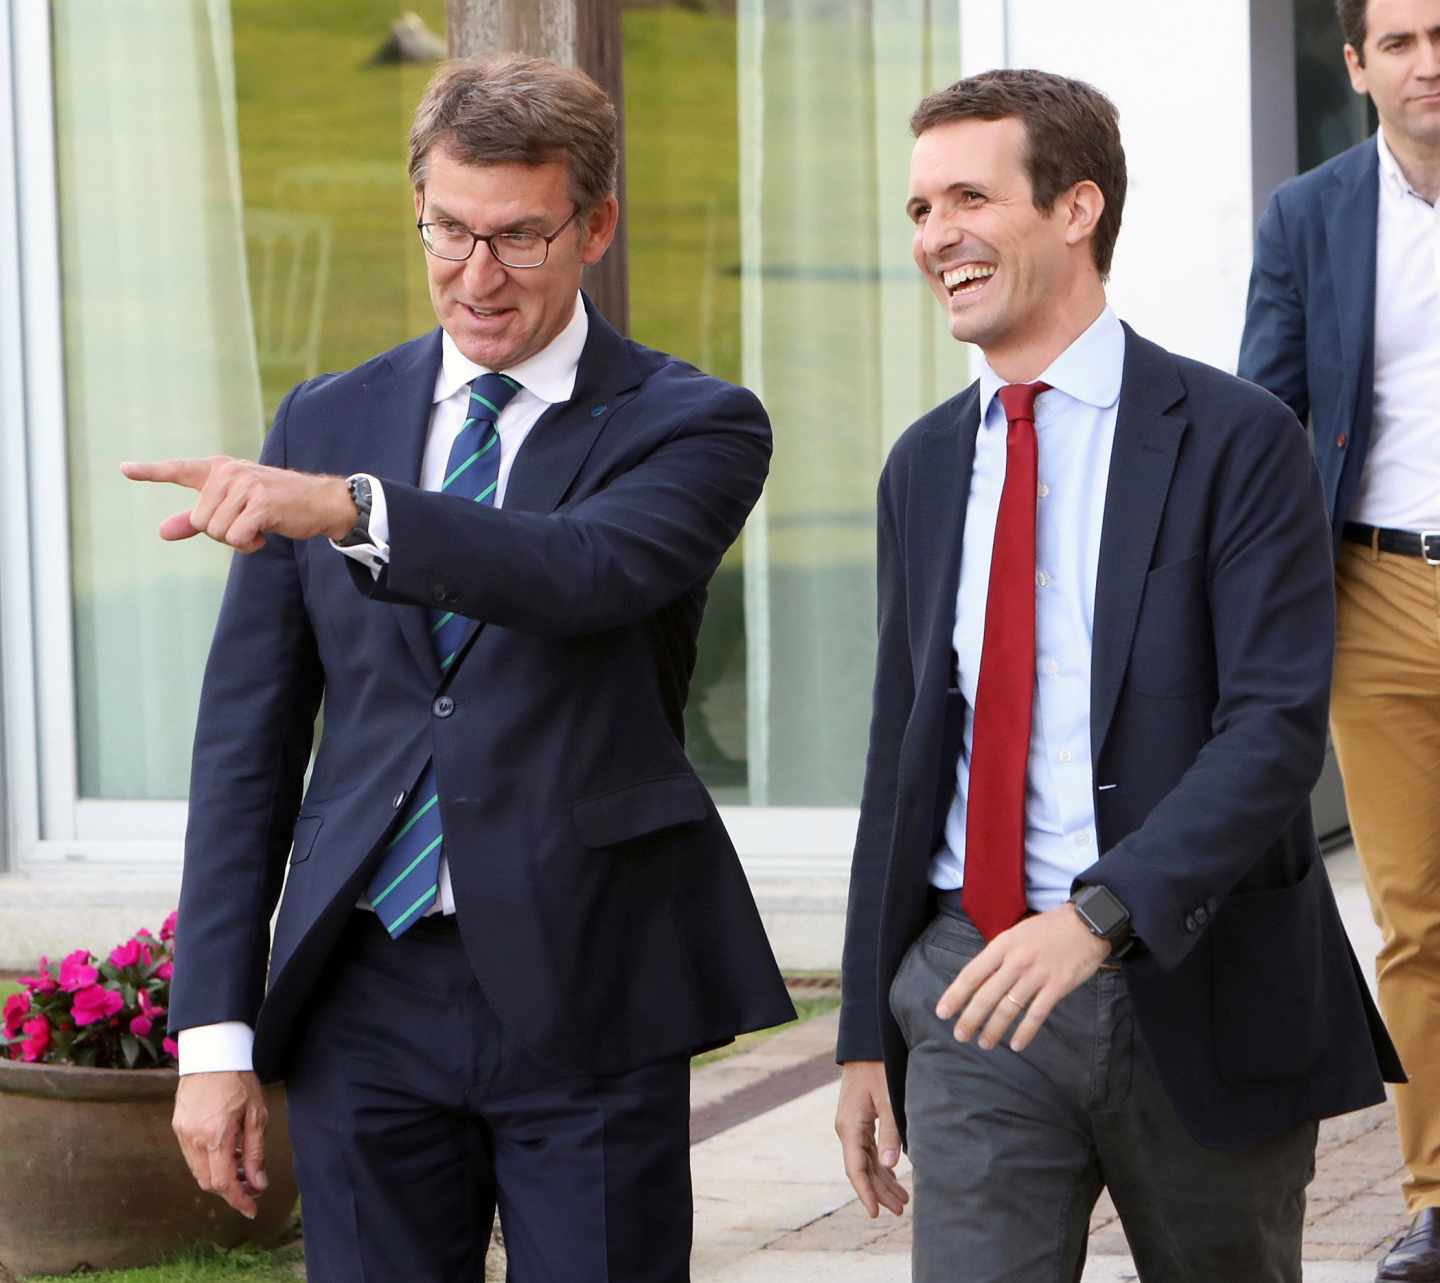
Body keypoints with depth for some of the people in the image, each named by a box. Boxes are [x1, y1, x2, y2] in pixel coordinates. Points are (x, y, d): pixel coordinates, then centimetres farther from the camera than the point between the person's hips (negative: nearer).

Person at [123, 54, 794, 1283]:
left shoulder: (692, 426, 0)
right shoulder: (324, 423, 10)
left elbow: (587, 573, -23)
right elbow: (248, 734, 10)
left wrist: (350, 510, -37)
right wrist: (215, 1031, 3)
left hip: (586, 1001, -3)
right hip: (367, 998, 3)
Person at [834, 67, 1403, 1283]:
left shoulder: (1235, 439, -7)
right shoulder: (925, 466, 11)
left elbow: (1277, 725, -16)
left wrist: (1100, 915, -29)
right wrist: (867, 1035, 13)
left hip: (1194, 988, -3)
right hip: (975, 995, 4)